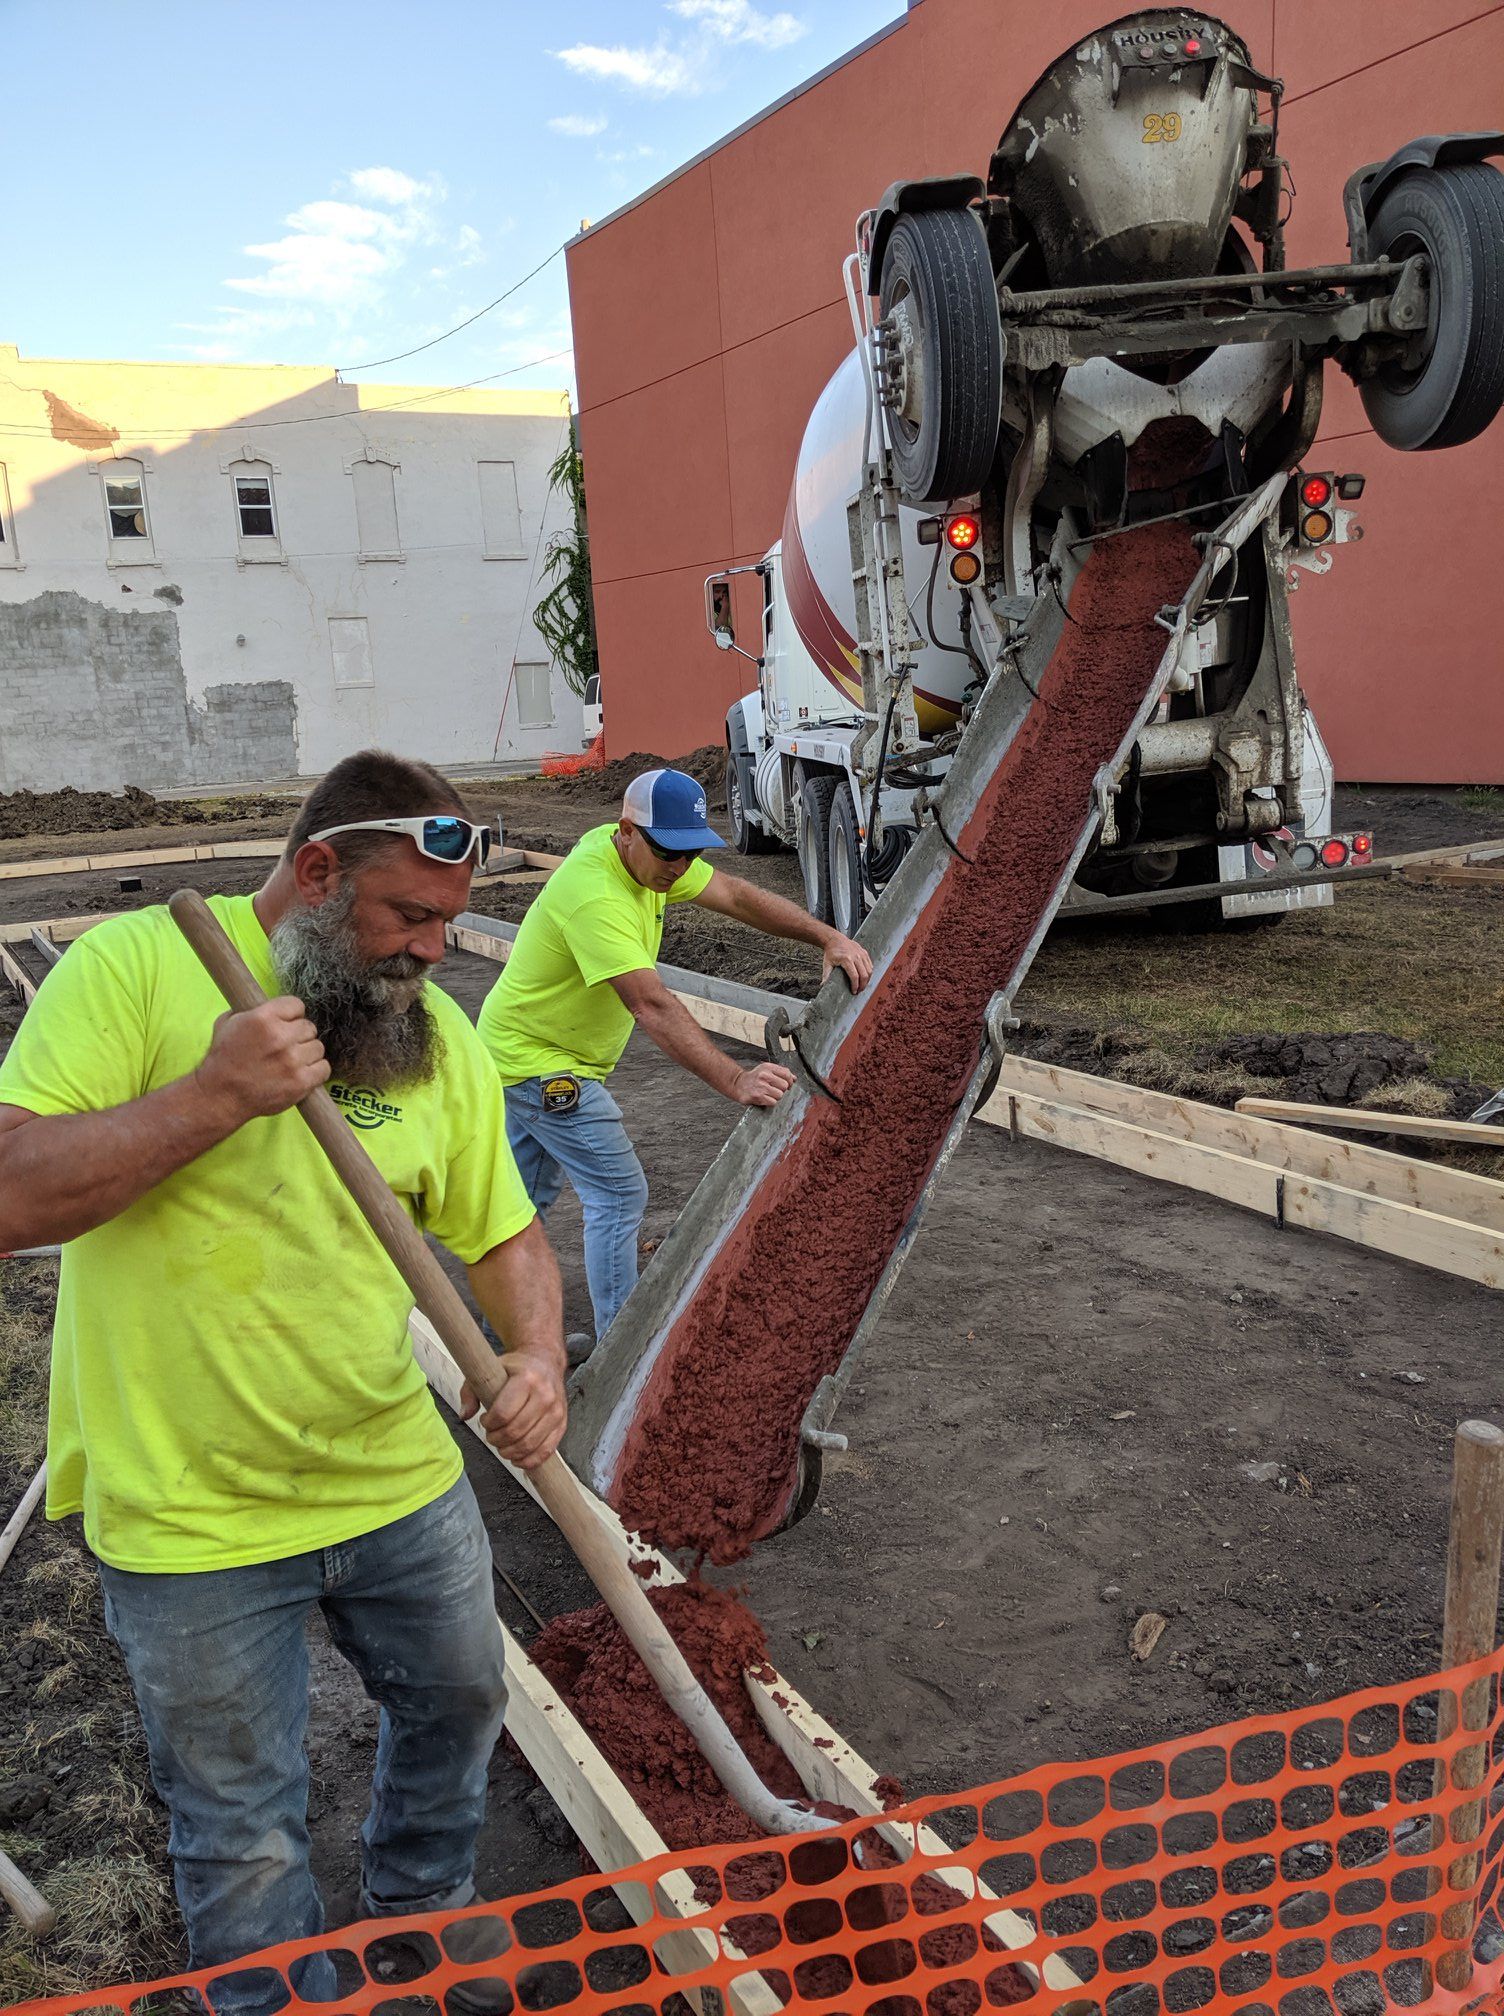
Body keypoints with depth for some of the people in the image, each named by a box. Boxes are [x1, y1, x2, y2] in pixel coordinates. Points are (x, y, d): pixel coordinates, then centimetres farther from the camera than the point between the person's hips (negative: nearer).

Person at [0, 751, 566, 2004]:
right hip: (191, 1520, -5)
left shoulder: (439, 1033, 0)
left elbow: (506, 1233, 5)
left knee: (458, 1705, 25)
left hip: (401, 1482, 6)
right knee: (246, 1840, 12)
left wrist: (539, 1353, -14)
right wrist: (210, 1096, -31)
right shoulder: (137, 964, -15)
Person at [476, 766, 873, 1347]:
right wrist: (736, 1080, -48)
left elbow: (736, 895, -5)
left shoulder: (650, 856, -5)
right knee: (618, 1194, -7)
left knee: (531, 1190, 21)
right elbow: (652, 1006, -41)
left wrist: (827, 937, -18)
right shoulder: (595, 896, -34)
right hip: (541, 1064, -10)